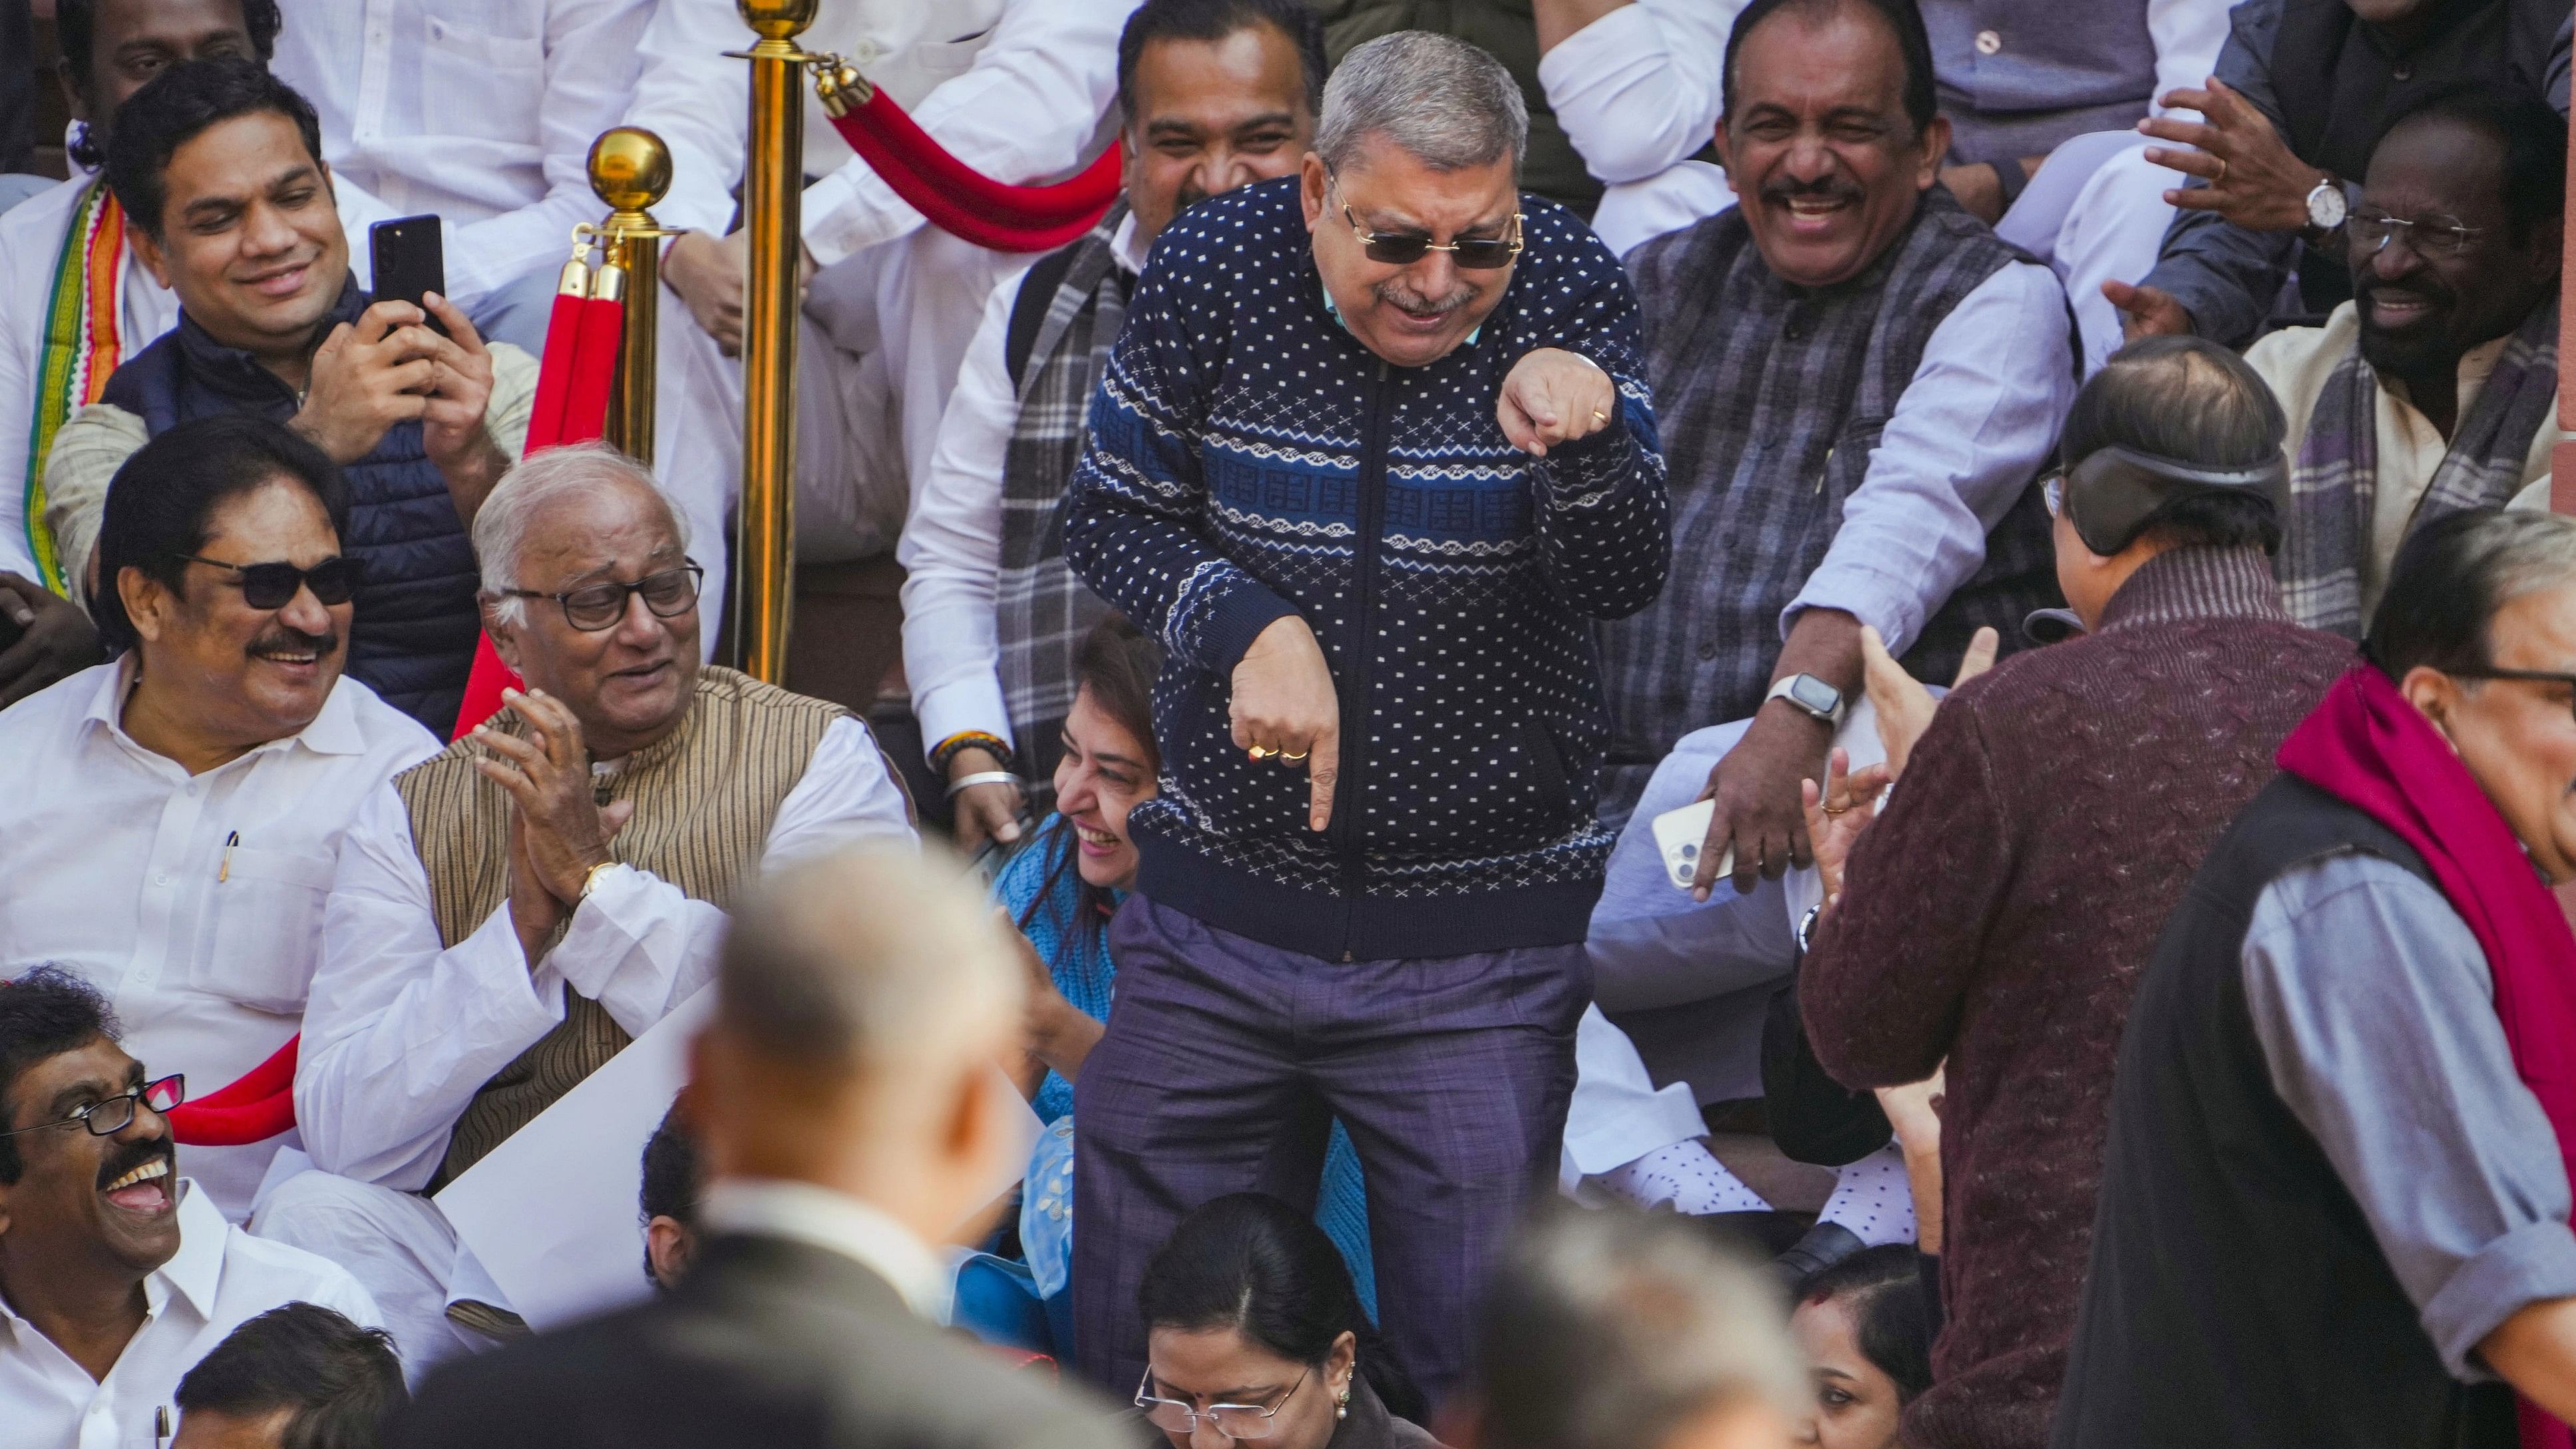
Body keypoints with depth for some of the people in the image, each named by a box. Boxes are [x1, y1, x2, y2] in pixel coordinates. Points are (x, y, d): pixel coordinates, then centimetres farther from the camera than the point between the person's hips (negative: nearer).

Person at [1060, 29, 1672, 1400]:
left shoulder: (1566, 287, -9)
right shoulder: (1219, 264, -8)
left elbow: (1618, 584, -17)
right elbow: (1108, 516, 2)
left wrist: (1584, 441, -38)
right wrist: (1249, 624, -16)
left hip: (1480, 949, -1)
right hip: (1216, 918, 2)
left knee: (1476, 1373, -1)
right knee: (1143, 1354, 9)